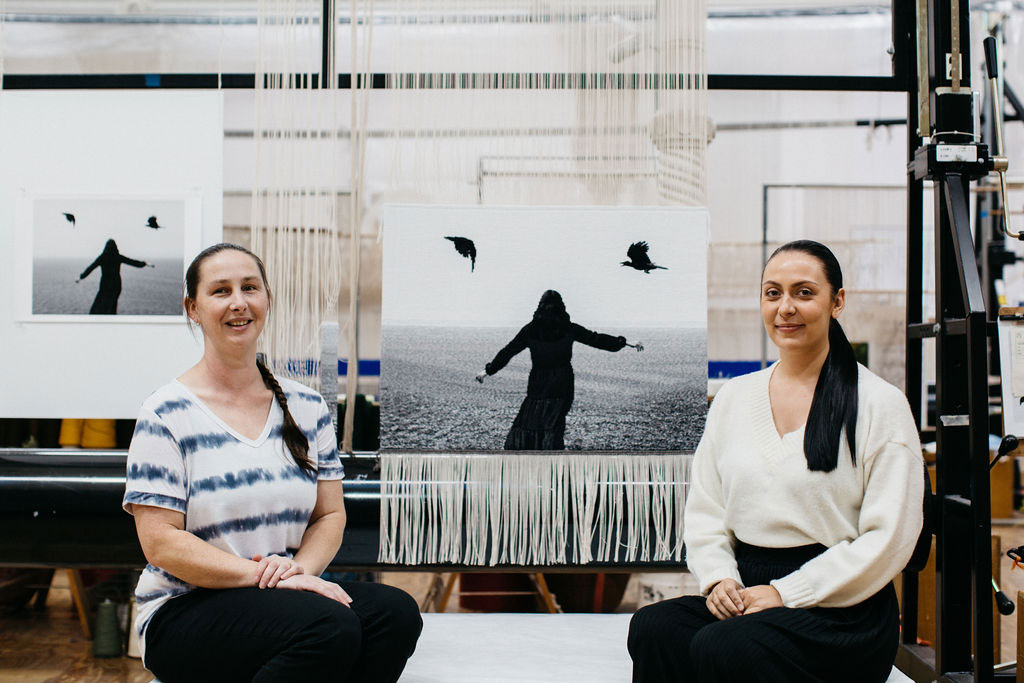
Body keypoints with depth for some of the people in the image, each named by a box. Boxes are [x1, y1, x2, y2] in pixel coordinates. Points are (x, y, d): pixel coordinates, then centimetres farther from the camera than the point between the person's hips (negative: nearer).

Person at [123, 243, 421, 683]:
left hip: (289, 594, 5)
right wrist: (266, 576, -20)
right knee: (330, 628, -33)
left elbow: (330, 514, 10)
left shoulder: (306, 407, 10)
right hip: (186, 609, -4)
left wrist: (299, 568, -12)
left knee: (395, 611, -25)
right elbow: (160, 542, -10)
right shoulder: (167, 413, -4)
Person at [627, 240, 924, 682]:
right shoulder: (733, 397, 13)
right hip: (746, 595, 4)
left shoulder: (880, 403, -1)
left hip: (841, 612, -4)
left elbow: (888, 538, -7)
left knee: (724, 647, -32)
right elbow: (704, 509, 14)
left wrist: (786, 592, -12)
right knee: (652, 627, -26)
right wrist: (717, 577, -6)